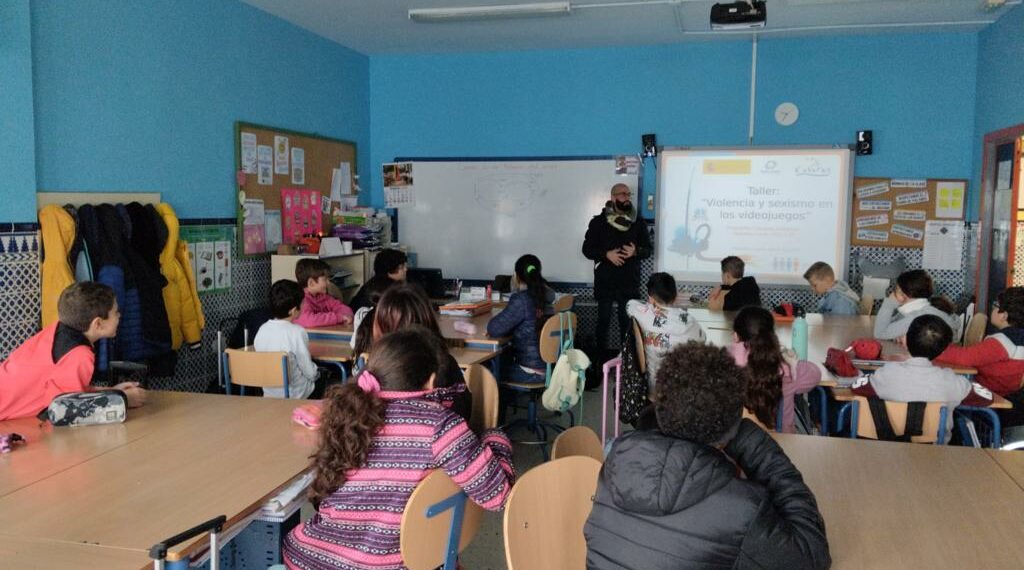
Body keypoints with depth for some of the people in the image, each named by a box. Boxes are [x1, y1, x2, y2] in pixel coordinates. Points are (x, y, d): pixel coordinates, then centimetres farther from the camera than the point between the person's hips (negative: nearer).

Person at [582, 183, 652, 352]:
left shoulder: (638, 222, 5)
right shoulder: (599, 221, -1)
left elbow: (648, 249, 8)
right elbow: (587, 249, 0)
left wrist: (636, 252, -14)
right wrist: (606, 254, -16)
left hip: (629, 281, 1)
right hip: (605, 281, -1)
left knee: (628, 320, 3)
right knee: (604, 319, 6)